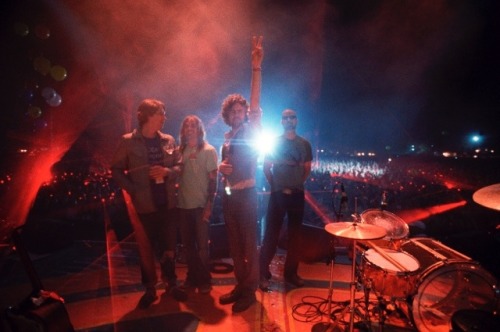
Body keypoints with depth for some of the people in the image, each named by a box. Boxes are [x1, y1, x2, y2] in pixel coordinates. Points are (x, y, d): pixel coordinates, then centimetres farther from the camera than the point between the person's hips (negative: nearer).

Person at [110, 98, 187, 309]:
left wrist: (167, 172, -12)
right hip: (144, 204, -2)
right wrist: (132, 190, -10)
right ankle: (150, 289, 29)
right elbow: (116, 170, -1)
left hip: (167, 202, 3)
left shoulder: (168, 141, 5)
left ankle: (171, 284, 32)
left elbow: (179, 165, 8)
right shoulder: (128, 141, -5)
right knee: (146, 249, 10)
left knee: (169, 247, 12)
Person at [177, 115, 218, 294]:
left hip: (201, 205, -4)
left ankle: (205, 280, 20)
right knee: (188, 243, 12)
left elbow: (213, 179, -7)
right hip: (183, 205, 4)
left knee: (201, 245, 4)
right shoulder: (181, 150, 8)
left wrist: (209, 205, -12)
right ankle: (192, 276, 28)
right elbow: (176, 176, 13)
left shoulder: (209, 150, -3)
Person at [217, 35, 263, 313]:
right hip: (228, 195, 7)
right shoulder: (227, 137, 12)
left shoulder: (251, 131, -6)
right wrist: (220, 167, -3)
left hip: (246, 195, -7)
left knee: (249, 244, 4)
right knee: (234, 244, 16)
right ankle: (240, 285, 33)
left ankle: (250, 291, 20)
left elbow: (256, 104, -21)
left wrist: (256, 68, -29)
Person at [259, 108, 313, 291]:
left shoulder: (304, 144, 8)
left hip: (297, 194, 3)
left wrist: (297, 184, 6)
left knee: (295, 234, 10)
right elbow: (266, 167, 1)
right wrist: (275, 186, -2)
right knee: (271, 234, -1)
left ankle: (291, 272, 23)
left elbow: (307, 168, 14)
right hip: (278, 193, -3)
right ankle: (263, 273, 9)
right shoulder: (273, 142, 2)